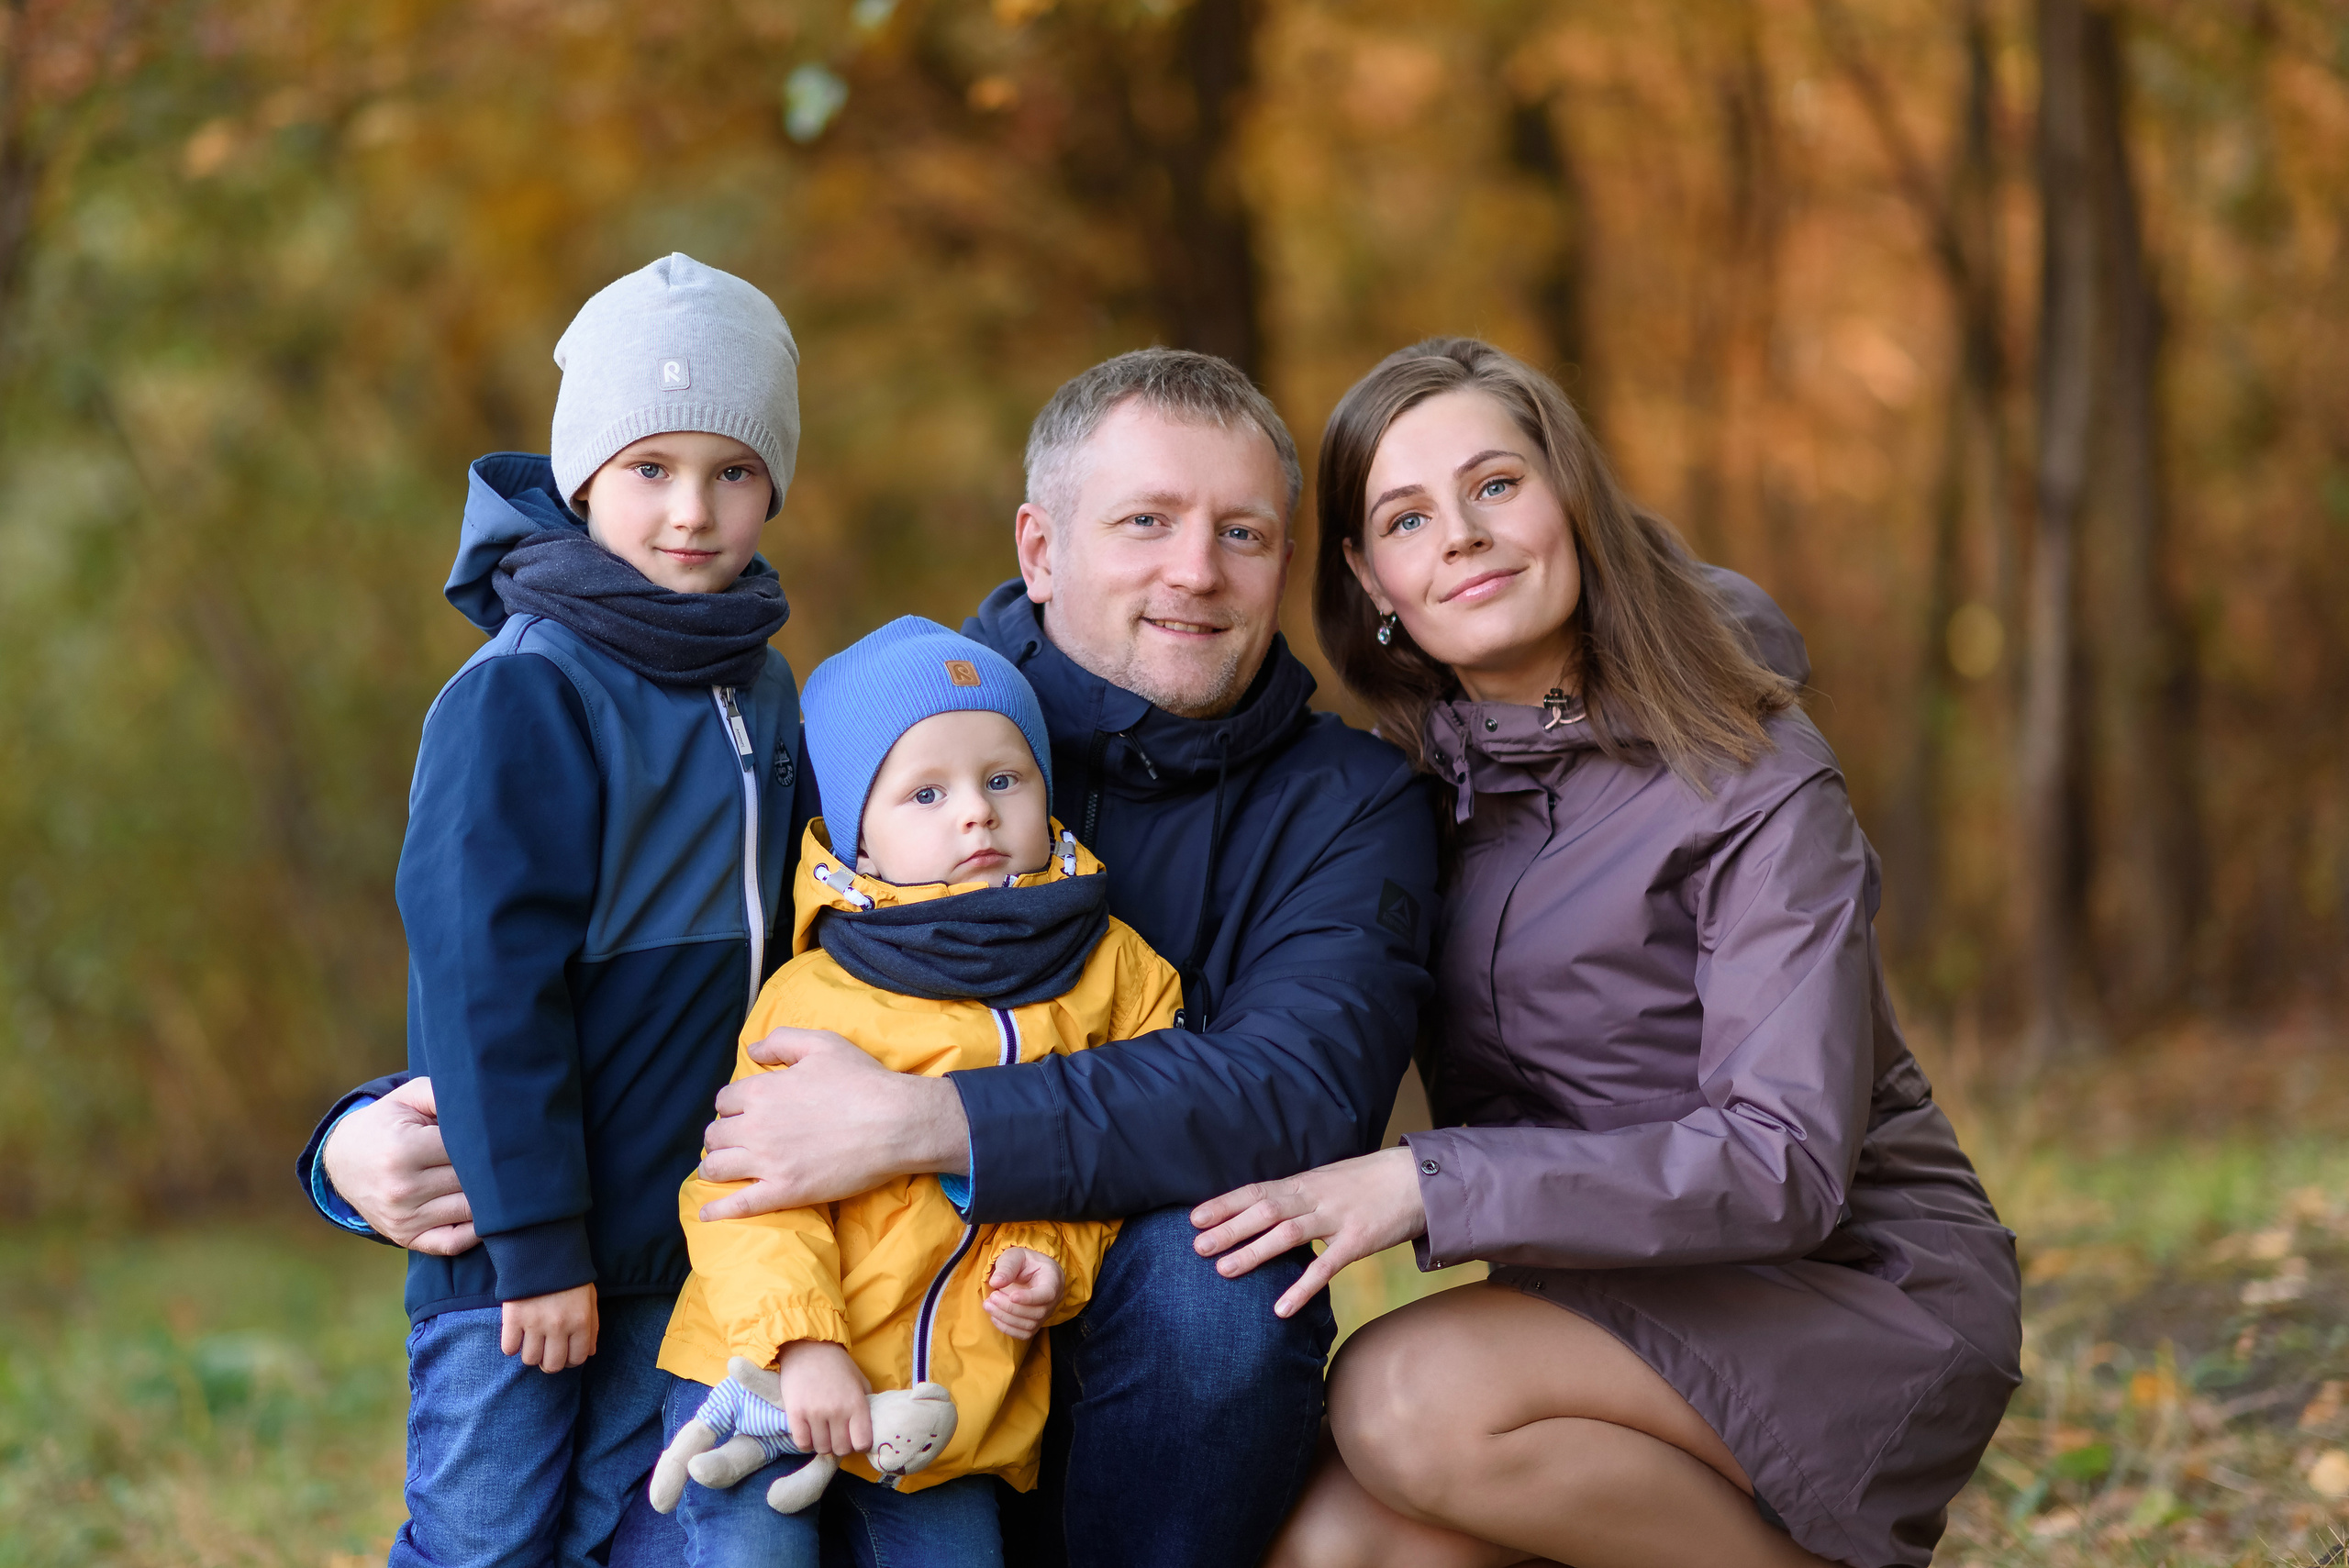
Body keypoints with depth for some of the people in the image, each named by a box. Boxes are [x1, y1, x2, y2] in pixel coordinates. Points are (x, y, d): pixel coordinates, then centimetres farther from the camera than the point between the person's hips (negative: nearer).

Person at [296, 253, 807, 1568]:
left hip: (687, 1232, 7)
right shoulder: (522, 695, -15)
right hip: (520, 1241, -7)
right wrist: (536, 1241, -19)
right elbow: (487, 980, -18)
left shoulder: (764, 693, 9)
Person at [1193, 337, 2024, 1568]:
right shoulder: (1414, 784, 5)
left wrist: (1428, 1184, -31)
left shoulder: (1751, 783, -14)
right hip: (1625, 1304, 5)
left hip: (1863, 1297, -5)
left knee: (1409, 1395, -29)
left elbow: (1786, 1165, -23)